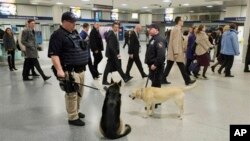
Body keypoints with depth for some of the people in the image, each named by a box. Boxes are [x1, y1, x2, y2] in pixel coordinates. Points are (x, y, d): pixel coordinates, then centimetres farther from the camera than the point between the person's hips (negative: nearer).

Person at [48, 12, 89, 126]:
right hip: (70, 71, -9)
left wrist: (83, 65, 25)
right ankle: (73, 118, 8)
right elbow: (53, 54, -20)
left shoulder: (75, 33, 16)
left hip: (80, 69, 9)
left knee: (79, 93, 18)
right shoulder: (58, 35, -12)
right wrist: (59, 70, -29)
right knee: (72, 94, -3)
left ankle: (76, 111, 34)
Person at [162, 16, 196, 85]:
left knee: (168, 66, 9)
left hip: (171, 52, 10)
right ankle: (187, 80, 12)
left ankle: (163, 79, 10)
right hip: (176, 52, -10)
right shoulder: (177, 29, -13)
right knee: (182, 67, 1)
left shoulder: (175, 29, 18)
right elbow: (175, 41, -21)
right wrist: (176, 52, -24)